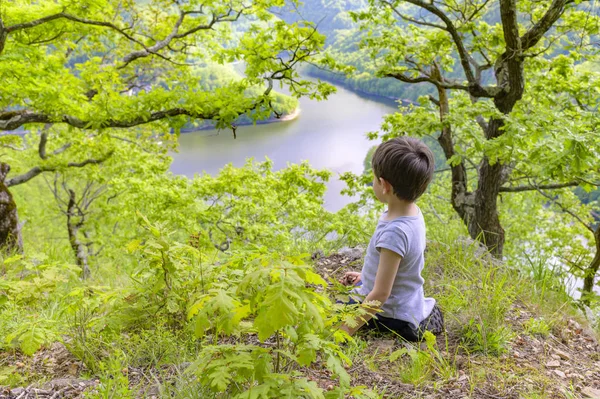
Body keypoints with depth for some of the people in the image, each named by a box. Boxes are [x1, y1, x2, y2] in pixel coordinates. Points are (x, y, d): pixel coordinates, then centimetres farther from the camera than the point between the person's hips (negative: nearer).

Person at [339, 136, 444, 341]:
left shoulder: (394, 232, -35)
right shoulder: (412, 212, -7)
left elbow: (380, 294, -30)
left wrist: (348, 330, -23)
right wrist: (364, 276, 18)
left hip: (393, 316, -9)